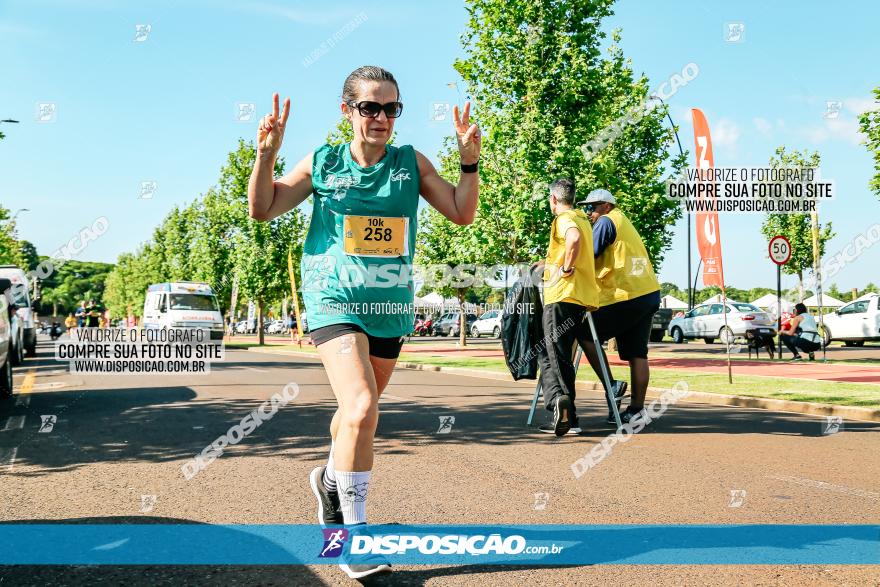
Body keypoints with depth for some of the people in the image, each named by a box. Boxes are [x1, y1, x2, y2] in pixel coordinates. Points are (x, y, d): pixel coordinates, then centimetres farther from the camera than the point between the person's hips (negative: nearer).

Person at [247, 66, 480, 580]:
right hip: (335, 300, -3)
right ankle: (352, 533, -8)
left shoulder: (411, 162, 5)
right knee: (362, 410, -21)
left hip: (391, 305, 4)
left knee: (360, 409, 18)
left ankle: (332, 479, 49)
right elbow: (263, 209, 6)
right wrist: (266, 154, -8)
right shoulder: (322, 163, 1)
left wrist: (470, 161, -10)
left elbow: (462, 213, 4)